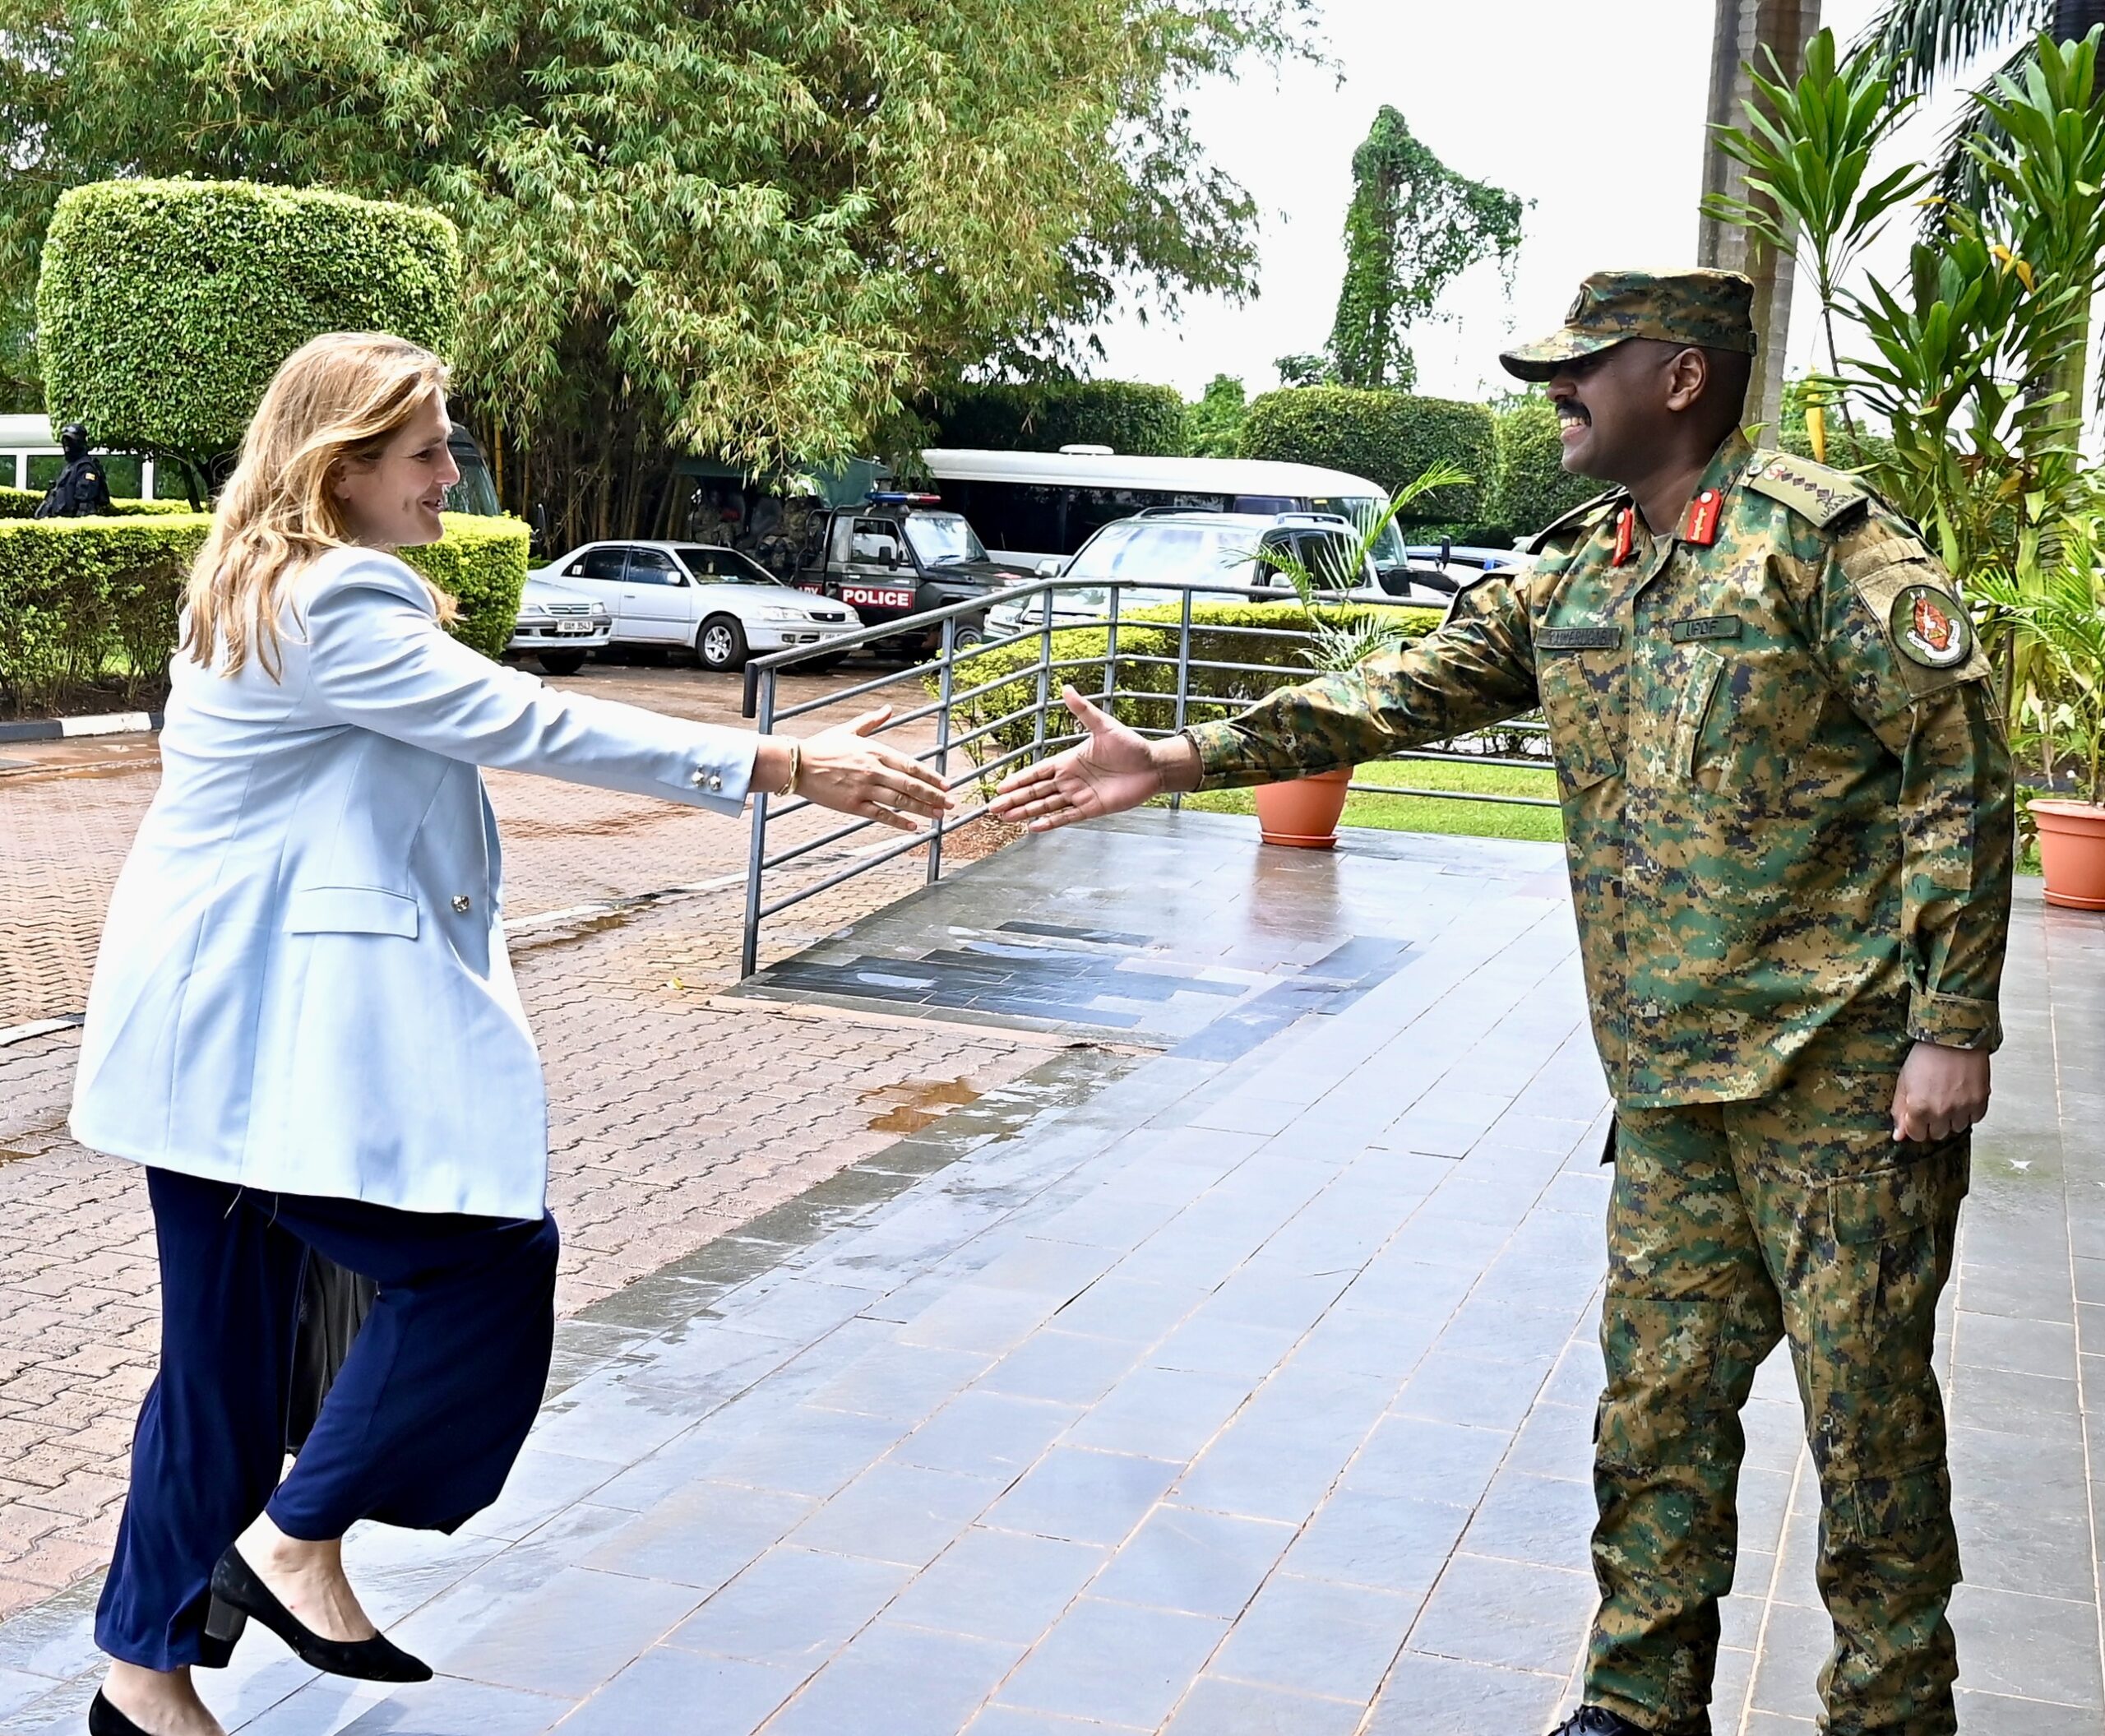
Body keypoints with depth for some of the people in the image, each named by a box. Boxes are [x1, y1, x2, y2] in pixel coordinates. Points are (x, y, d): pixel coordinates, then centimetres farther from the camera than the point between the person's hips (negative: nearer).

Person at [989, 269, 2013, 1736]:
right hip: (1671, 1081, 7)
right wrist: (1181, 760, 2)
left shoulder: (1822, 538, -10)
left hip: (1843, 1068, -6)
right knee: (1659, 1403, 12)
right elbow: (1401, 692, 10)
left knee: (1868, 1409, 3)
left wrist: (1954, 1024, -15)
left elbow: (1959, 765, -12)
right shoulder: (1573, 579, 12)